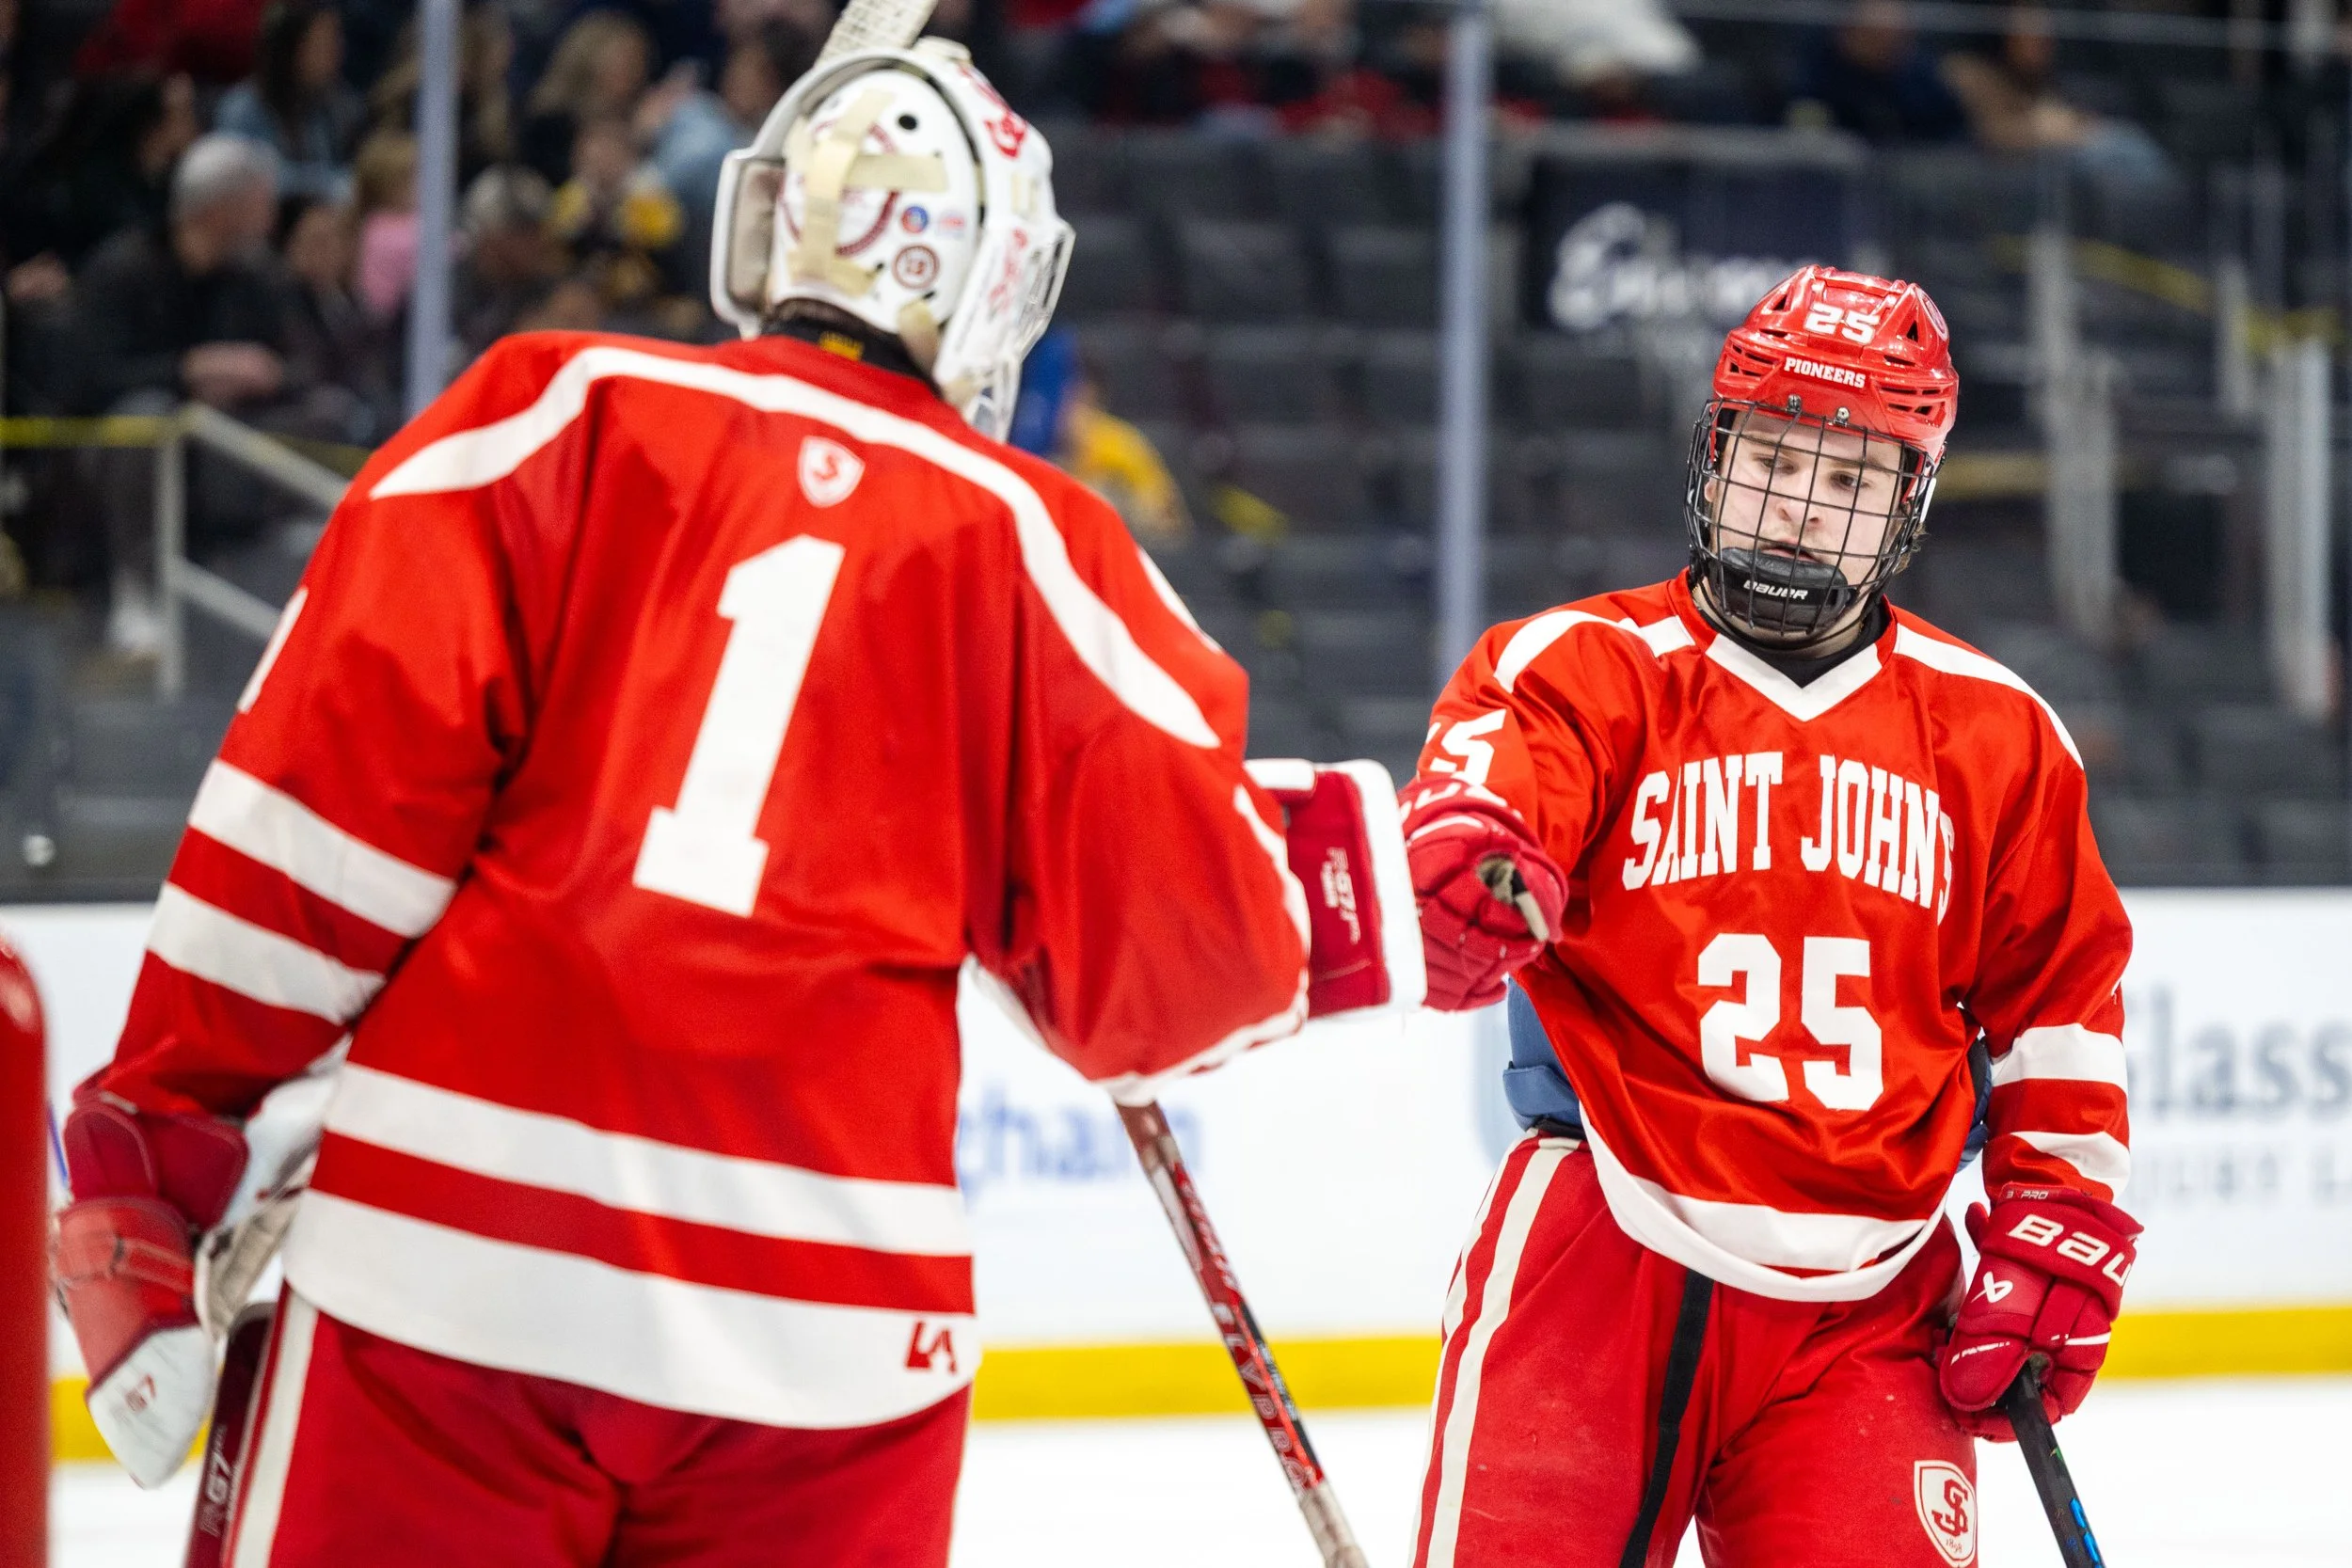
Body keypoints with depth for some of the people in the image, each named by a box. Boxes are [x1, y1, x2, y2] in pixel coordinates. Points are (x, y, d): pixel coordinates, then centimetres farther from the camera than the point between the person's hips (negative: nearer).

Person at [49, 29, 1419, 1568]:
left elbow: (332, 787, -2)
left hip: (441, 1257, -1)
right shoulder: (1038, 549, 8)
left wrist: (158, 1155, 4)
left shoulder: (557, 413, 6)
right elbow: (1188, 972, 5)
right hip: (827, 1314, 1)